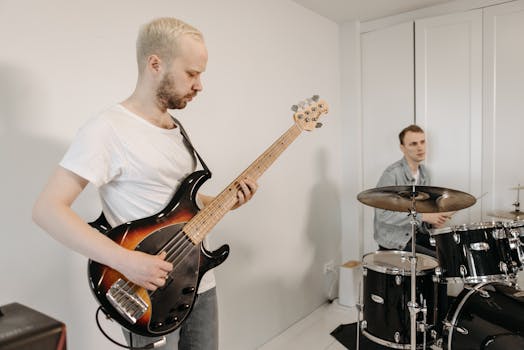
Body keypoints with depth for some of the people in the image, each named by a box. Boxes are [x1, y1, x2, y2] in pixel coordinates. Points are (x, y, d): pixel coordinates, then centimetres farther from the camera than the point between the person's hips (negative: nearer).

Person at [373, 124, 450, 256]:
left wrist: (433, 221, -4)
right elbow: (383, 214, -26)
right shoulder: (392, 174, -20)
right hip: (394, 241, -8)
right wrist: (423, 216, -24)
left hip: (417, 234, 8)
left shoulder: (424, 173, 8)